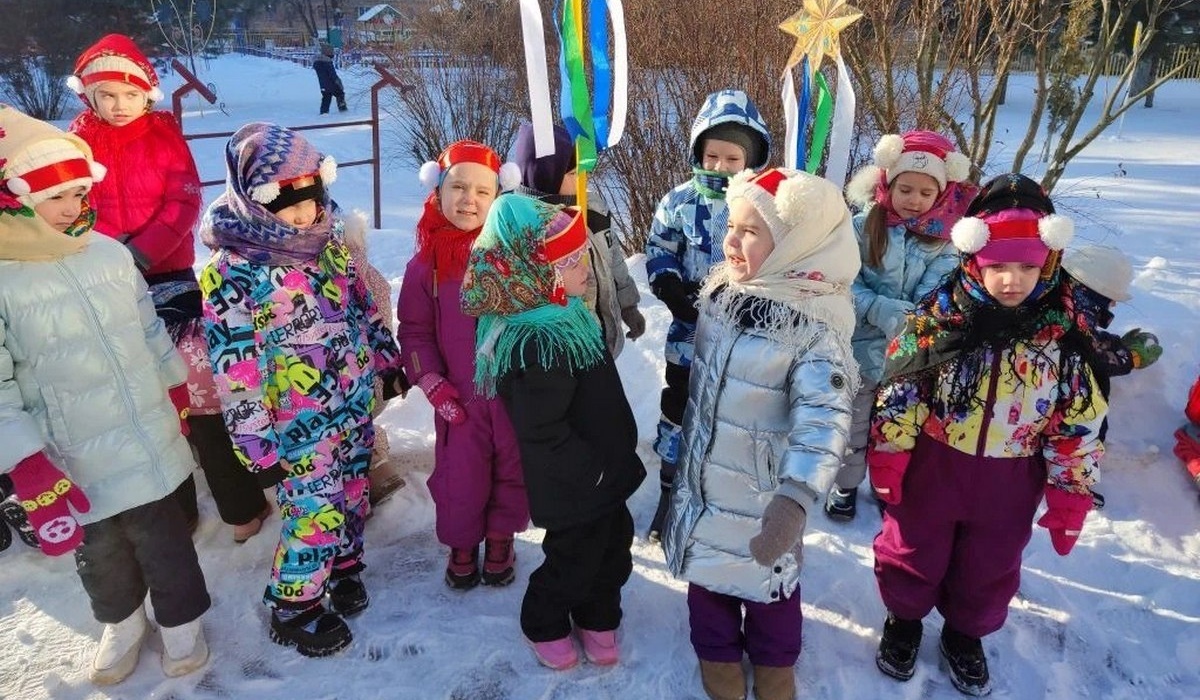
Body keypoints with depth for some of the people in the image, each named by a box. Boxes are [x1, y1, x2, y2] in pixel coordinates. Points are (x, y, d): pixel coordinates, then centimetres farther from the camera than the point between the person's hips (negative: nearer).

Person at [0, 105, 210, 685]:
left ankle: (181, 619, 39)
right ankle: (122, 621, 46)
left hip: (149, 443, 2)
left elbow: (151, 330, 10)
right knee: (98, 552, 19)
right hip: (74, 463, -2)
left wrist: (177, 394, 15)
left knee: (161, 536, 16)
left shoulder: (110, 253, -3)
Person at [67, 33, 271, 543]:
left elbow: (184, 203, -8)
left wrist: (141, 252, -20)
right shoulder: (79, 139, 4)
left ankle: (242, 504, 8)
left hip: (170, 276, -2)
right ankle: (172, 509, 23)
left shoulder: (165, 133, 0)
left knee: (201, 393, -2)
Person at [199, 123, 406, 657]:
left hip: (356, 403, 6)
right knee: (315, 514, 3)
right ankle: (293, 609, 25)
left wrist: (388, 361, 17)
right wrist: (257, 444, -15)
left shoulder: (327, 239, 1)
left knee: (352, 497, 19)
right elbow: (233, 368, -18)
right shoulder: (232, 272, -19)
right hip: (300, 424, -6)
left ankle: (344, 565, 44)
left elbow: (364, 305, 13)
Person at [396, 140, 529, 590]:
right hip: (460, 398, 0)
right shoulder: (427, 262, -5)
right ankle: (461, 543, 37)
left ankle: (501, 537, 41)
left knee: (513, 470, 15)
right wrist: (432, 384, -7)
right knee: (459, 475, 9)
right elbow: (413, 330, 3)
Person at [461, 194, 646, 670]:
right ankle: (543, 625, 39)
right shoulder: (540, 345, -33)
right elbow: (541, 431, -31)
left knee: (613, 547, 23)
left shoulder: (562, 315, 1)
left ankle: (598, 617, 46)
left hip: (603, 473, 9)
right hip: (575, 487, -9)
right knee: (575, 559, 13)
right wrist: (592, 469, -21)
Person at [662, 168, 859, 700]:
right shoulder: (720, 293, -4)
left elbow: (824, 418, -34)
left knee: (767, 575, 16)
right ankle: (718, 652, 46)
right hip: (703, 473, 5)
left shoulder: (815, 328, -24)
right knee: (707, 567, 20)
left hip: (765, 490, -5)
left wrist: (796, 497, -47)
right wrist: (677, 438, 19)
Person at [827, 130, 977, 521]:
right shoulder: (865, 228, -7)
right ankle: (846, 484, 37)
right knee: (855, 421, 15)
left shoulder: (943, 240, -4)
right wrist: (881, 310, -27)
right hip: (863, 347, -1)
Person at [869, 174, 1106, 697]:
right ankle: (904, 617, 45)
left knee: (990, 567, 22)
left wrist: (1070, 495, -2)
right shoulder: (937, 317, -16)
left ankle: (966, 632, 48)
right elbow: (898, 391, -9)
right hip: (932, 464, -1)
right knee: (913, 552, 17)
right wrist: (887, 459, -7)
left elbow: (1080, 422, -4)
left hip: (1010, 481, 2)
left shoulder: (1064, 334, -11)